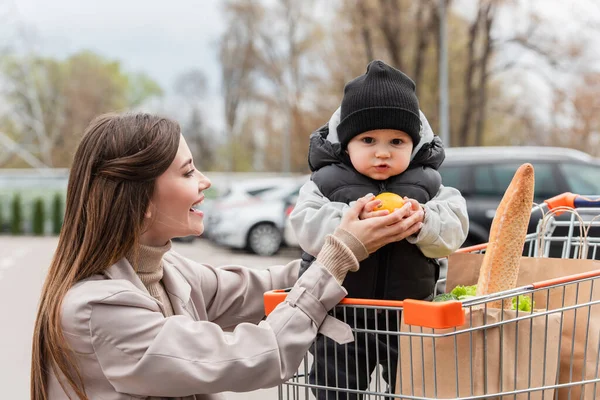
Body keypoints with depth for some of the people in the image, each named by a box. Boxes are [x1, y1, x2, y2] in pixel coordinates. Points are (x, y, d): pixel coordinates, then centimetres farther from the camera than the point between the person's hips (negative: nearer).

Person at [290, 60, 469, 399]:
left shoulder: (428, 184, 0)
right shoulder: (326, 182, -5)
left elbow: (453, 232, -8)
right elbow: (309, 231, -17)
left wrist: (422, 221, -29)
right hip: (341, 318, -1)